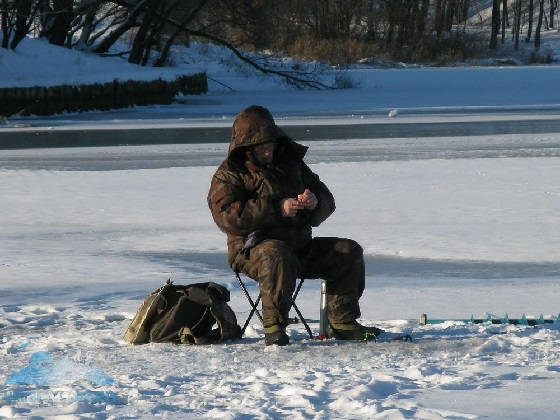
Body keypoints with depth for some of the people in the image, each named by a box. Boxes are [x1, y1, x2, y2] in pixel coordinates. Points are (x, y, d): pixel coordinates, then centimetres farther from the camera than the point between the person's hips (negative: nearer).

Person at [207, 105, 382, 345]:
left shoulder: (291, 163, 19)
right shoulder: (229, 175, -1)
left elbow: (327, 201, 20)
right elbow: (228, 217, -18)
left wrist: (315, 202, -8)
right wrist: (276, 208, -24)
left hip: (300, 246, 7)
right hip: (253, 250, -7)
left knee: (348, 251, -8)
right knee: (277, 257, -39)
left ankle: (342, 323, -9)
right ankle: (274, 327, -35)